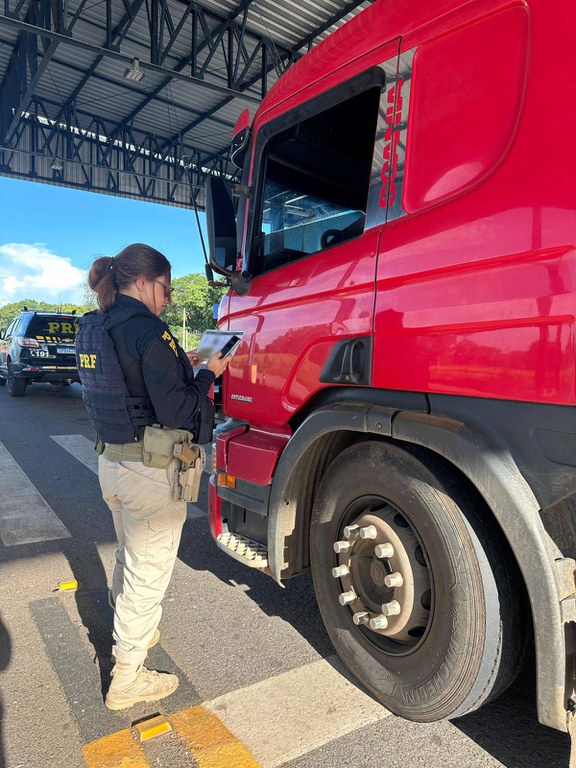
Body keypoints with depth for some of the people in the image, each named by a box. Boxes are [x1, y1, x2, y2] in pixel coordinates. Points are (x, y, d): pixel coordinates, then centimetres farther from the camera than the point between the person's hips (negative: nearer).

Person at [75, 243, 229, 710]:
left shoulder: (92, 330, 7)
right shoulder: (147, 330, -20)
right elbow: (177, 412, -22)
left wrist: (182, 365, 10)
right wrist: (209, 373, -8)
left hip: (112, 459, 9)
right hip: (152, 472, -9)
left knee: (130, 558, 28)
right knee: (148, 572, 8)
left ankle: (128, 632, 50)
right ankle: (127, 680, 24)